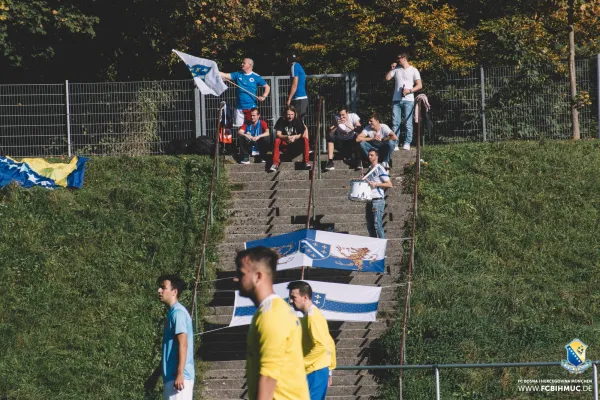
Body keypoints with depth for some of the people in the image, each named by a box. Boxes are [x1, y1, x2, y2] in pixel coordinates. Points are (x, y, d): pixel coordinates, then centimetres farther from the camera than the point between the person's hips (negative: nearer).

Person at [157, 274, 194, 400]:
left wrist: (180, 374, -24)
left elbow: (183, 345, -18)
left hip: (178, 376, -10)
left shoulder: (177, 313, -11)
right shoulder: (172, 312, 19)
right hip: (172, 375, 10)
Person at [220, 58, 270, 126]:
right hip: (239, 108, 3)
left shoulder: (256, 77, 1)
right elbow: (225, 75, -2)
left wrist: (263, 96, -8)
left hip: (251, 107, -3)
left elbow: (267, 87, 7)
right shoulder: (238, 75, 8)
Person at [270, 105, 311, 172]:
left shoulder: (298, 121, -8)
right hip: (285, 143, 0)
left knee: (305, 139, -27)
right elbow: (278, 134, -16)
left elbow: (305, 134, -13)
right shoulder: (281, 120, -9)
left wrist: (295, 137, -32)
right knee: (277, 140, -29)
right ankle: (275, 164, -31)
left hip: (296, 144, 0)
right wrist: (286, 137, -37)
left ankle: (306, 162, -27)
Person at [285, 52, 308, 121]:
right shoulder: (299, 66, 19)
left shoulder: (294, 66, -9)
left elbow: (294, 85, -15)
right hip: (303, 98, 10)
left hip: (298, 99, -10)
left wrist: (289, 99, -16)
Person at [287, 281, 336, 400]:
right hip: (318, 371, 10)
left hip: (315, 372, -10)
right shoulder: (312, 314, 16)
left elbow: (321, 346, -23)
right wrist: (329, 370, 22)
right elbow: (330, 344, 21)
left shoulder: (312, 316, -14)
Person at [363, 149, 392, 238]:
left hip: (378, 200, -9)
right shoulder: (370, 169, 18)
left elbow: (389, 184, -10)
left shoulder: (380, 169, -6)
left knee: (377, 224, -12)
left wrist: (376, 184, -18)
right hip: (370, 200, 9)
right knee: (370, 226, 8)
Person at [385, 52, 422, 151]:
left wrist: (409, 90, -14)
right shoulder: (397, 69, 15)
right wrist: (392, 69, 2)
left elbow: (419, 85, -1)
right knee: (395, 123, -2)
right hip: (396, 100, 4)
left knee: (408, 123, -6)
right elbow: (387, 78, 12)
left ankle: (407, 144, -5)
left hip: (408, 100, -4)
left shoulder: (413, 70, 4)